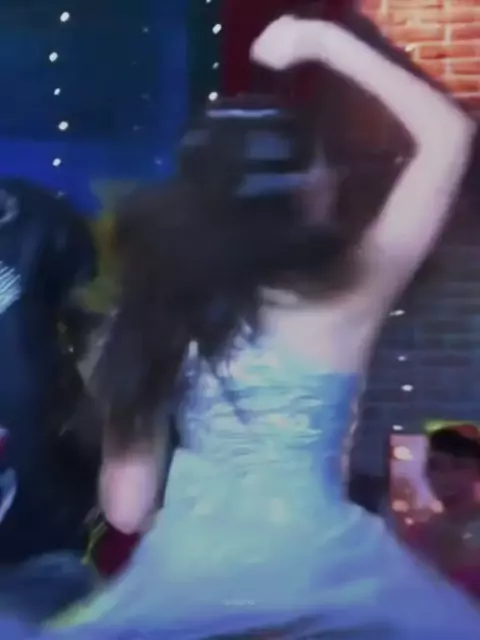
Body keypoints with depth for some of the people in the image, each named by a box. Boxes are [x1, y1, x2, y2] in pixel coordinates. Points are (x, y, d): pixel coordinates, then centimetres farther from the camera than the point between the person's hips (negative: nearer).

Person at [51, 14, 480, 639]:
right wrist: (328, 41, 1)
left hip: (185, 565, 3)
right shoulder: (347, 298, -9)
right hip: (312, 558, -2)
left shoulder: (166, 308, -1)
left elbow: (127, 508, 0)